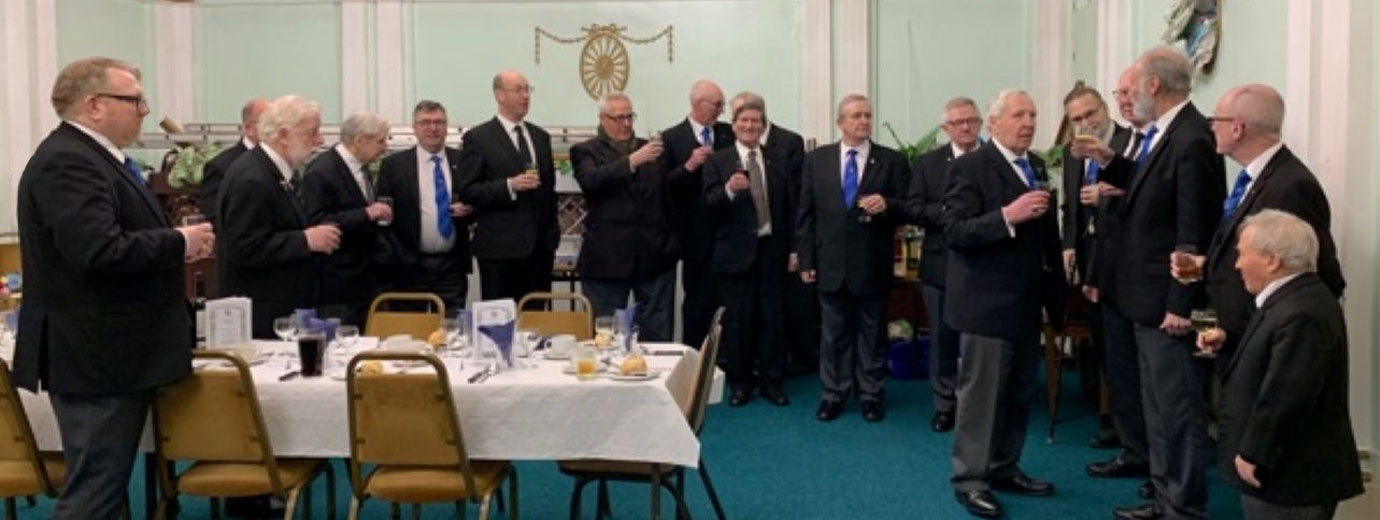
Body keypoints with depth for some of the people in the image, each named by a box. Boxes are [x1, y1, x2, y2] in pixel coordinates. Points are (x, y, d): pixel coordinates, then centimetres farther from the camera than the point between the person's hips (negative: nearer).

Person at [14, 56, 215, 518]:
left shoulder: (91, 156, 15)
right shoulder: (68, 162, -19)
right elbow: (100, 252, -31)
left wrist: (174, 249, 5)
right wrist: (178, 242, -17)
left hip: (111, 352, 11)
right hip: (94, 355, -11)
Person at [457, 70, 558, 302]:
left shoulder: (541, 137, 16)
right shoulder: (478, 138, -2)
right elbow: (467, 192, -8)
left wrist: (553, 235, 14)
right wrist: (509, 186, -20)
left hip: (540, 247, 5)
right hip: (500, 249, -5)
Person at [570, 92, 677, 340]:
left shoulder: (650, 148, 14)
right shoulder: (585, 151, 3)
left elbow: (670, 193, 16)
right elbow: (591, 180, -19)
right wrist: (633, 160, -24)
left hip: (655, 255, 3)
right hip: (608, 258, -3)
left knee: (658, 335, 7)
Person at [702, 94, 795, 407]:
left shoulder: (777, 163, 10)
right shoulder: (717, 162, 2)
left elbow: (789, 208, 9)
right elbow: (709, 204, -8)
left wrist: (794, 249, 5)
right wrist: (728, 189, -28)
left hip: (772, 250, 2)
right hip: (736, 252, -2)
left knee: (772, 318, 5)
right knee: (737, 319, 4)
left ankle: (771, 382, 16)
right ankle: (740, 382, 17)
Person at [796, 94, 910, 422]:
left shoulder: (892, 161, -1)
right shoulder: (817, 160, 5)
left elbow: (907, 209, 0)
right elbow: (805, 213, 4)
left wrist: (887, 205, -22)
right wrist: (806, 260, 0)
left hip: (872, 266, -1)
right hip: (831, 264, 1)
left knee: (872, 334, 10)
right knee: (834, 334, 11)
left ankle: (871, 394, 22)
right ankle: (834, 393, 24)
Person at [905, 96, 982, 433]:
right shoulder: (927, 163, 3)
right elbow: (913, 209, -5)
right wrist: (948, 211, -19)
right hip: (941, 264, 1)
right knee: (942, 338, 11)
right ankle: (945, 404, 24)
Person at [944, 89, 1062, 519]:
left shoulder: (1037, 167, 12)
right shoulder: (969, 167, -11)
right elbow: (954, 232, -20)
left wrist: (1053, 280, 14)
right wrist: (1007, 216, -30)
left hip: (1026, 301, 8)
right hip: (986, 302, -8)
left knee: (1019, 393, 14)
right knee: (980, 394, -1)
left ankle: (1004, 468, 27)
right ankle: (970, 479, 9)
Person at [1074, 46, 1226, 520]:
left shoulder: (1191, 140, -20)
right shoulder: (1163, 132, 9)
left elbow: (1193, 233, -21)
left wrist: (1180, 305, -20)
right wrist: (1110, 162, 10)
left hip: (1166, 301, -10)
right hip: (1145, 299, 10)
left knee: (1177, 407, 2)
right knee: (1157, 404, 19)